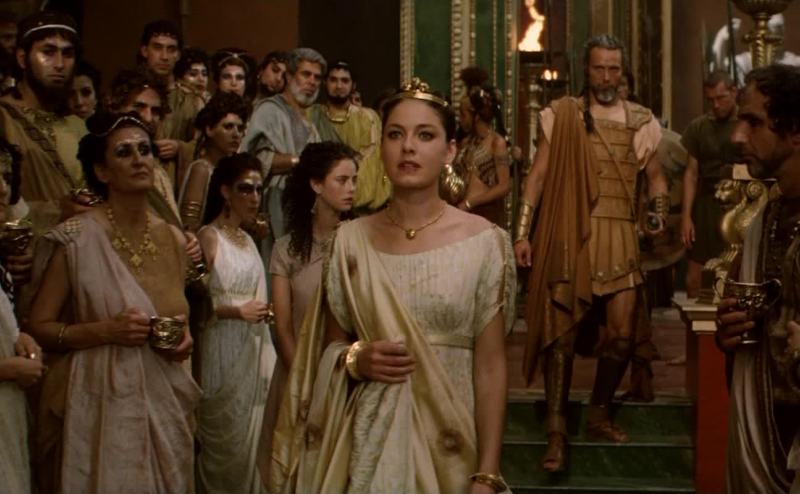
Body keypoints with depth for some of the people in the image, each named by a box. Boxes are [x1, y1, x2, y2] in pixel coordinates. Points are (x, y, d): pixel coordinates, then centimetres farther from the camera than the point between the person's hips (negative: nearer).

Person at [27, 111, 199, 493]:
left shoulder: (173, 240, 6)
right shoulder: (74, 239, -10)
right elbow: (37, 327, -8)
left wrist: (183, 338, 0)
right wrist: (105, 330, -20)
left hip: (162, 404, 5)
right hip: (98, 406, -5)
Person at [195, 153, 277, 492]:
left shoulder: (248, 240, 13)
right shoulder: (209, 237, -10)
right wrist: (238, 311, -17)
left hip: (252, 350, 7)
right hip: (222, 351, -7)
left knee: (250, 431, 10)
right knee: (225, 437, -1)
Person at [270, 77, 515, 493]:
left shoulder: (484, 243, -6)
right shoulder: (351, 240, 1)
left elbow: (490, 367, -6)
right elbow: (330, 347, 11)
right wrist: (355, 359, -12)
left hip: (448, 441, -2)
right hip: (366, 438, 2)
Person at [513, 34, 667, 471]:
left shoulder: (639, 120, 9)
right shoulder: (561, 115, 1)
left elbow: (655, 177, 18)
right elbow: (538, 175, 1)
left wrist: (658, 212, -1)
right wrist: (522, 232, -6)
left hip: (619, 237, 3)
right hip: (568, 236, -3)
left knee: (622, 334, 3)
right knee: (562, 333, -3)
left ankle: (598, 415, 23)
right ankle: (556, 432, 1)